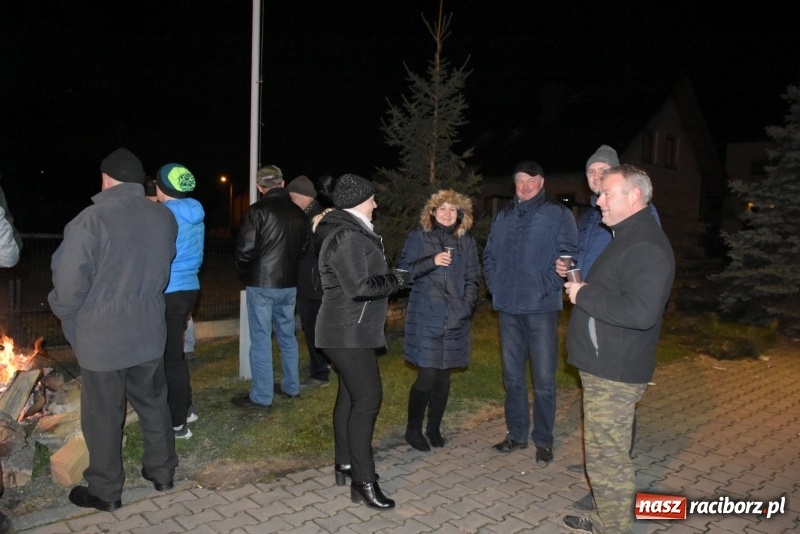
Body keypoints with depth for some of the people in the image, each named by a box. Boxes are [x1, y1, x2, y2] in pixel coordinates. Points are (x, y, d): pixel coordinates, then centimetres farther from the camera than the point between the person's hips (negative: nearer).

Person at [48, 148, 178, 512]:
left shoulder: (91, 220, -19)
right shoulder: (164, 217, 0)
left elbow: (69, 285, -17)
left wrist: (66, 315, 2)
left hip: (101, 338, -5)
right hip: (148, 333, 5)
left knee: (103, 416, 10)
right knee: (153, 404, 19)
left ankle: (105, 492, 24)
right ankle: (162, 471, 33)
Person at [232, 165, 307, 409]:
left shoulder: (258, 210, -12)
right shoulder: (297, 212, 5)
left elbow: (245, 248, -14)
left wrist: (245, 269, 5)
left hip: (262, 283, -5)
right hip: (289, 283, 6)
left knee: (261, 340, 1)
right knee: (287, 336, 16)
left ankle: (261, 397, 6)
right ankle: (291, 387, 25)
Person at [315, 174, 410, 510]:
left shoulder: (349, 232, 14)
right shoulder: (347, 237, -19)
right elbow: (360, 287, -25)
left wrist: (391, 277, 10)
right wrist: (396, 279, -13)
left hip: (352, 330, 11)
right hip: (349, 332, -11)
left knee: (350, 396, 16)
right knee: (367, 399, -10)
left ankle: (345, 466, 27)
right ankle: (363, 482, -4)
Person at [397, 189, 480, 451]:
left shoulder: (466, 241, 10)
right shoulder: (419, 236, 1)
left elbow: (473, 278, 13)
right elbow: (403, 270, -4)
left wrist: (468, 305, -2)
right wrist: (432, 261, -17)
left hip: (455, 319, 4)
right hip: (426, 316, -3)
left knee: (443, 376, 9)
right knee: (427, 375, -6)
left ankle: (434, 427, 27)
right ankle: (413, 429, 14)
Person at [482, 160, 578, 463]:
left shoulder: (558, 214, 0)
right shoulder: (503, 217, 15)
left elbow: (567, 255, -8)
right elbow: (489, 254, 18)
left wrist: (546, 287, -16)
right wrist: (494, 285, 4)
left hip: (541, 307, -5)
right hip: (508, 307, 5)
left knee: (543, 378, 0)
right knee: (512, 376, 13)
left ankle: (543, 440, 15)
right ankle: (517, 434, 26)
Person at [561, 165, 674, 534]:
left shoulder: (646, 245, -19)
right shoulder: (627, 237, 15)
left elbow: (641, 312, -31)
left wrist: (584, 294, -21)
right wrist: (584, 290, 9)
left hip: (614, 373, -11)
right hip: (603, 366, 11)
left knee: (608, 459, 0)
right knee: (604, 453, 20)